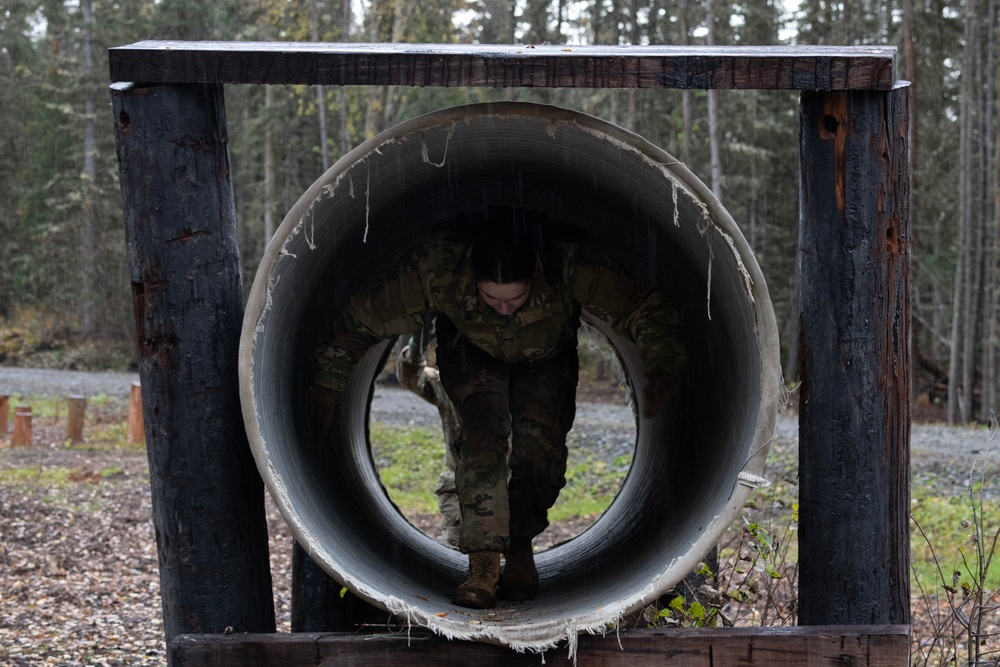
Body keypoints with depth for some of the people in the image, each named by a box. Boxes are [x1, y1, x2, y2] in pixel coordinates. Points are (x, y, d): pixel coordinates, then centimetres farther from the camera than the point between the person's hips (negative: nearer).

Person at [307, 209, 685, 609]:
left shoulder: (571, 267, -44)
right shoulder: (436, 270, -41)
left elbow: (644, 307, -39)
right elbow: (363, 316, -28)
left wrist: (661, 369, -55)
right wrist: (328, 383, -19)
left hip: (547, 356, 1)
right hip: (472, 352, -1)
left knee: (542, 447, -12)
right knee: (483, 434, -23)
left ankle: (520, 544, 14)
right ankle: (483, 564, -20)